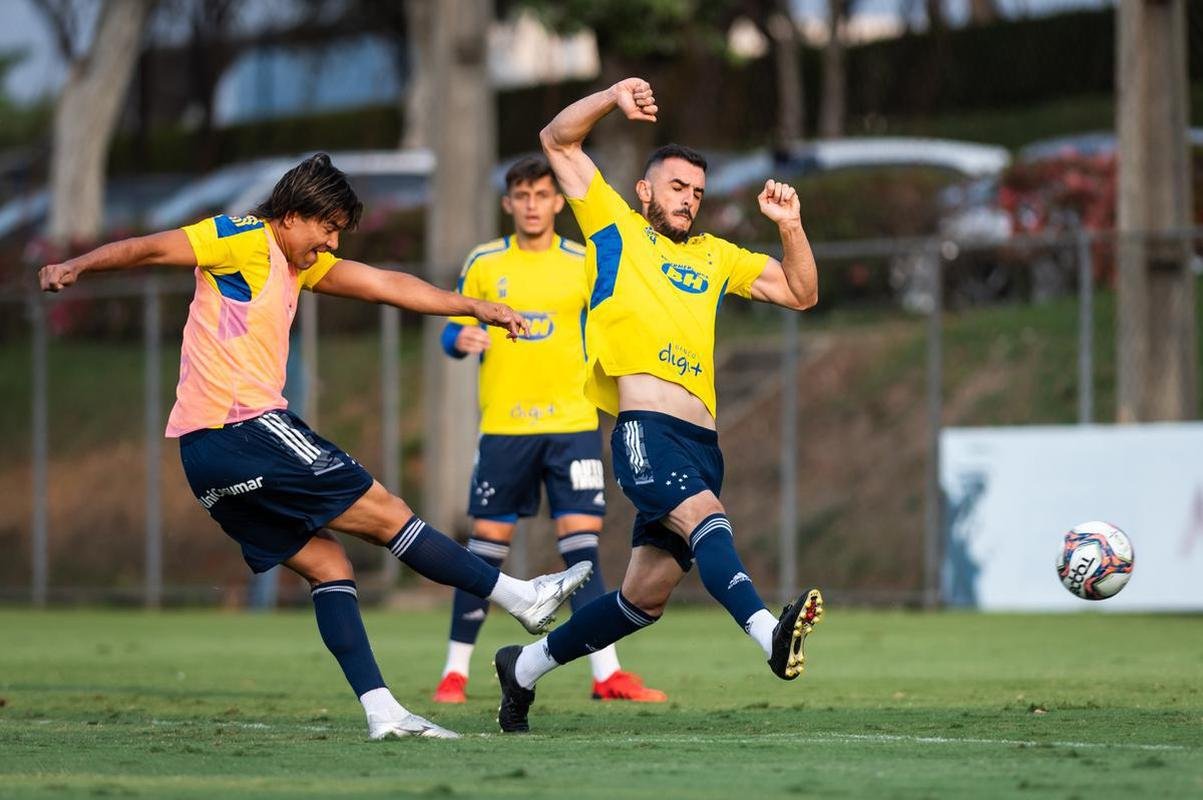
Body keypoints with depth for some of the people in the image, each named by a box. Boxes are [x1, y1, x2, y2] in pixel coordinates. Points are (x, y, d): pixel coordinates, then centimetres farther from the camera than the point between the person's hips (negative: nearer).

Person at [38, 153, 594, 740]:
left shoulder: (300, 263, 21)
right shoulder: (245, 239, -7)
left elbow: (386, 285, 21)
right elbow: (151, 249, -14)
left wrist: (474, 308, 19)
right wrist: (74, 267, -28)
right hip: (243, 429, -10)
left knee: (326, 562, 5)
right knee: (387, 514, -1)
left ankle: (380, 710, -1)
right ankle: (520, 597, 7)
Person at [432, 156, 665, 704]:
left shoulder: (584, 264, 5)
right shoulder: (483, 264, 4)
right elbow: (453, 333, 8)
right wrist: (461, 340, -14)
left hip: (572, 421, 0)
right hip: (503, 426, 0)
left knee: (583, 544, -6)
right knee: (486, 546, 2)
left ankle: (606, 675, -6)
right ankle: (455, 671, 13)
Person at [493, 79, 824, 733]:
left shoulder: (715, 257, 24)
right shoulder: (615, 227, 13)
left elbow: (801, 293, 22)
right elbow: (558, 141, 9)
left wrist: (790, 226, 7)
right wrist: (613, 98, -5)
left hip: (702, 440, 6)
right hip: (645, 427, -6)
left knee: (647, 594, 6)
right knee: (705, 517, -33)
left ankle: (526, 666, 23)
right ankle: (769, 632, -55)